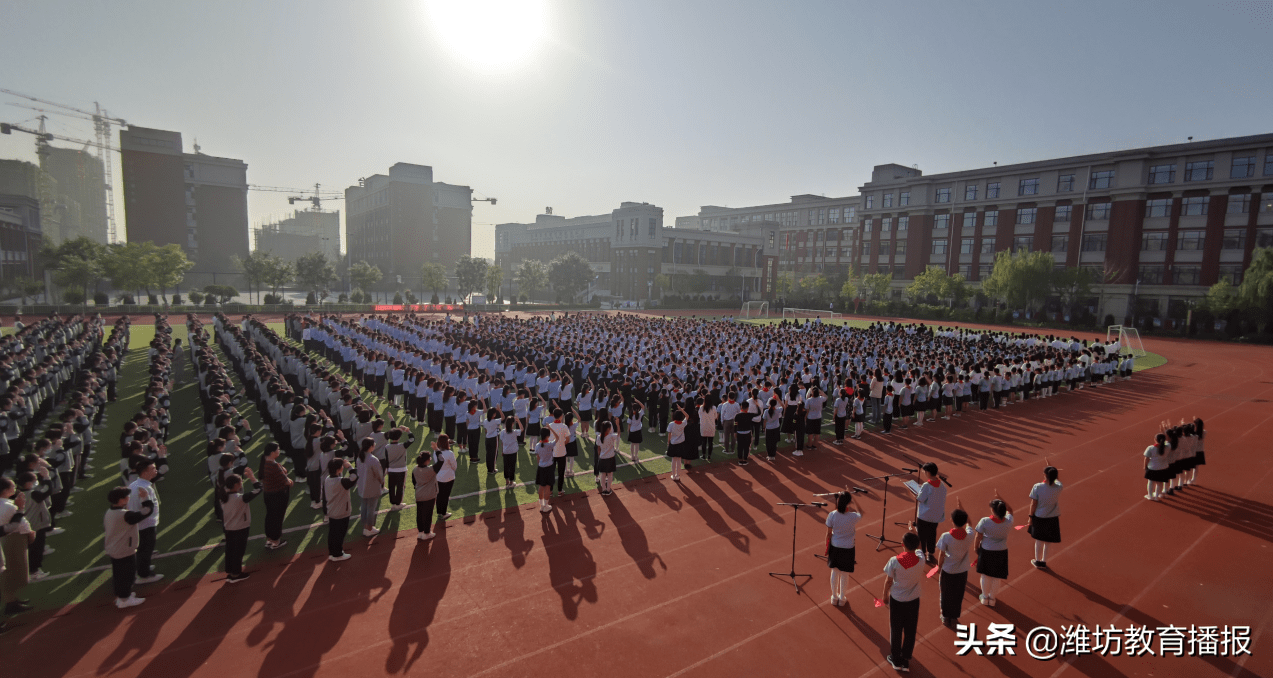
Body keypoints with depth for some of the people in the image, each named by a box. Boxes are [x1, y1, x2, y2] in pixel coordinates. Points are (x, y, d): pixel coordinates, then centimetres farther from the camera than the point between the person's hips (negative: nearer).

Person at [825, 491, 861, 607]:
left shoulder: (832, 515, -18)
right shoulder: (853, 517, -23)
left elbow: (828, 534, -7)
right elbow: (861, 513, 3)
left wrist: (827, 548, 7)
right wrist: (853, 500, -2)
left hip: (834, 547, 1)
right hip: (848, 548, -1)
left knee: (834, 572, 19)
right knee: (844, 574, 16)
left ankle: (834, 597, 34)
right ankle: (842, 599, 33)